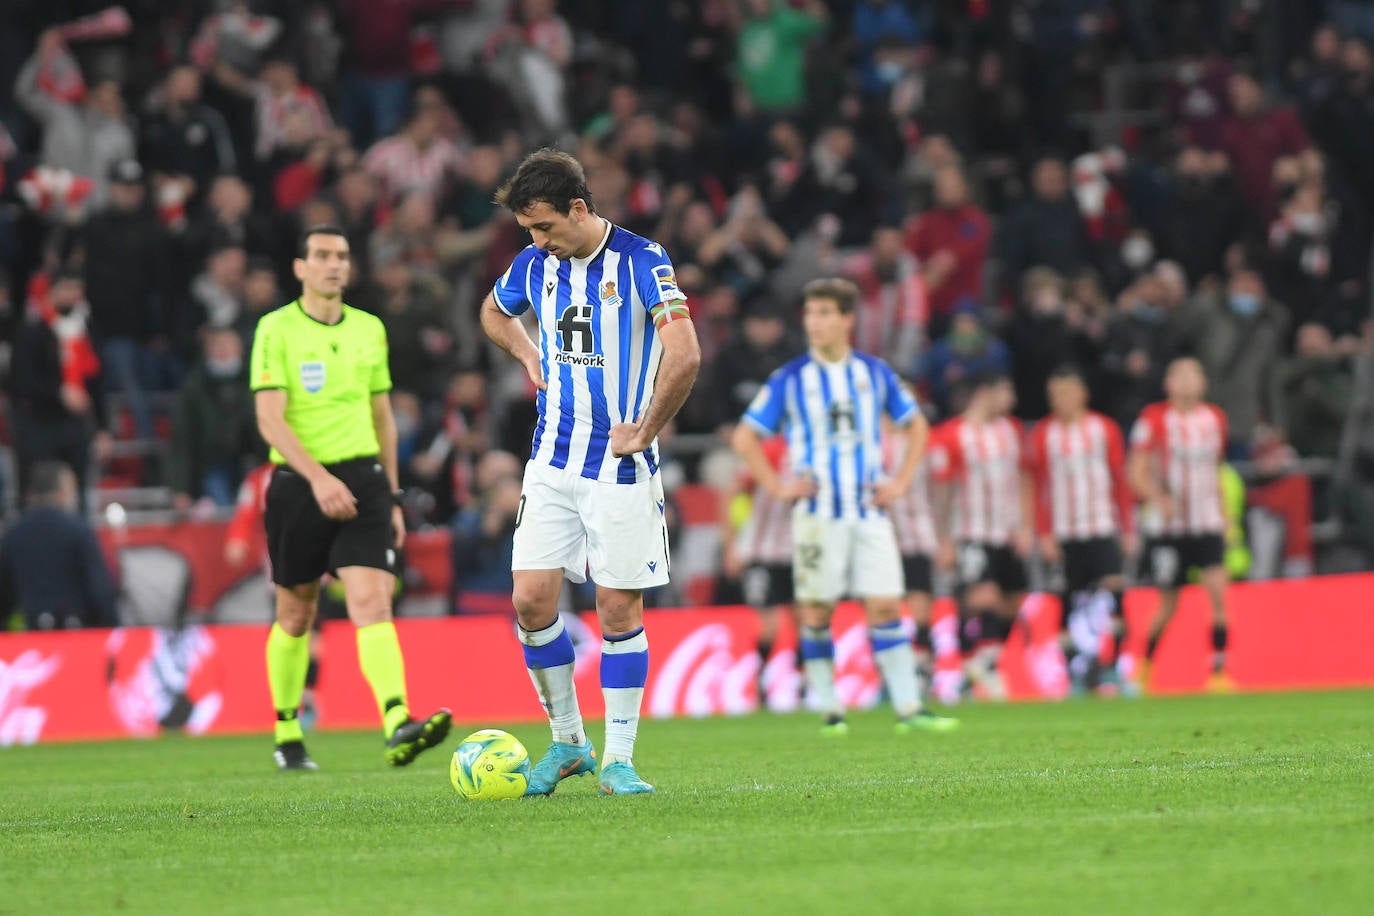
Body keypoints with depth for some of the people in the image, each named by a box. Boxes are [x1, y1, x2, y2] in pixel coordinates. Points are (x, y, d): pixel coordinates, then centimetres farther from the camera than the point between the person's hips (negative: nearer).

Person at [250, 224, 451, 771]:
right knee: (296, 613, 9)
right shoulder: (277, 330, -4)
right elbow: (270, 419, -14)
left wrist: (392, 497, 17)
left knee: (373, 602, -15)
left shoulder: (369, 329, 11)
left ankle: (398, 727, -31)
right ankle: (287, 736, 26)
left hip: (362, 478, 2)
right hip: (299, 482, -2)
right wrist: (318, 477, -26)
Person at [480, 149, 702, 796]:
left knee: (619, 609, -3)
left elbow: (684, 356, -20)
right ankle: (567, 742, 11)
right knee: (531, 599, -4)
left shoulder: (640, 260, -12)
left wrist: (642, 432, -13)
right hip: (551, 466, 5)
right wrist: (528, 353, 11)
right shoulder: (534, 265, 6)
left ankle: (618, 760, 5)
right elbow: (493, 313, 29)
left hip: (620, 468, -5)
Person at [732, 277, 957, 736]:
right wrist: (778, 487, -4)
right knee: (816, 611, -1)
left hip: (869, 509, 1)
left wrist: (901, 482, 7)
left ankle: (909, 707, -3)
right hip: (817, 512, -1)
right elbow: (745, 437, 5)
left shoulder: (875, 373, 7)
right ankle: (829, 710, 8)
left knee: (885, 606, -4)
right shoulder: (790, 379, 0)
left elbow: (916, 426, 19)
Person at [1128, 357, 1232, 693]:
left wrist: (1223, 512, 18)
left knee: (1218, 591, -16)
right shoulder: (1154, 419, -5)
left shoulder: (1215, 418, 9)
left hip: (1207, 525, 3)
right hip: (1167, 526, -3)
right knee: (1168, 605, 4)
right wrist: (1159, 498, -24)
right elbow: (1137, 473, -6)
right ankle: (1144, 668, 27)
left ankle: (1218, 671, -14)